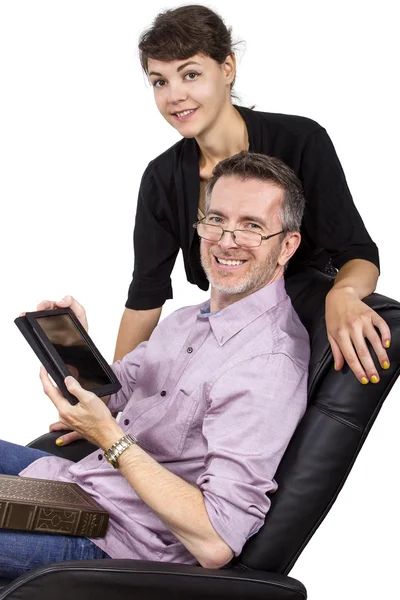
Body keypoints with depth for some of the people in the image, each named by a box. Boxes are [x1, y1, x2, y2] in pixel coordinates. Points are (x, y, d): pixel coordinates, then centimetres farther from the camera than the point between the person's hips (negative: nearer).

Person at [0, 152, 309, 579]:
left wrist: (109, 438, -27)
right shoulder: (189, 320, 5)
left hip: (113, 539, -9)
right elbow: (111, 390, 16)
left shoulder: (268, 365, -25)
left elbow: (216, 544, -29)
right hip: (81, 480, 9)